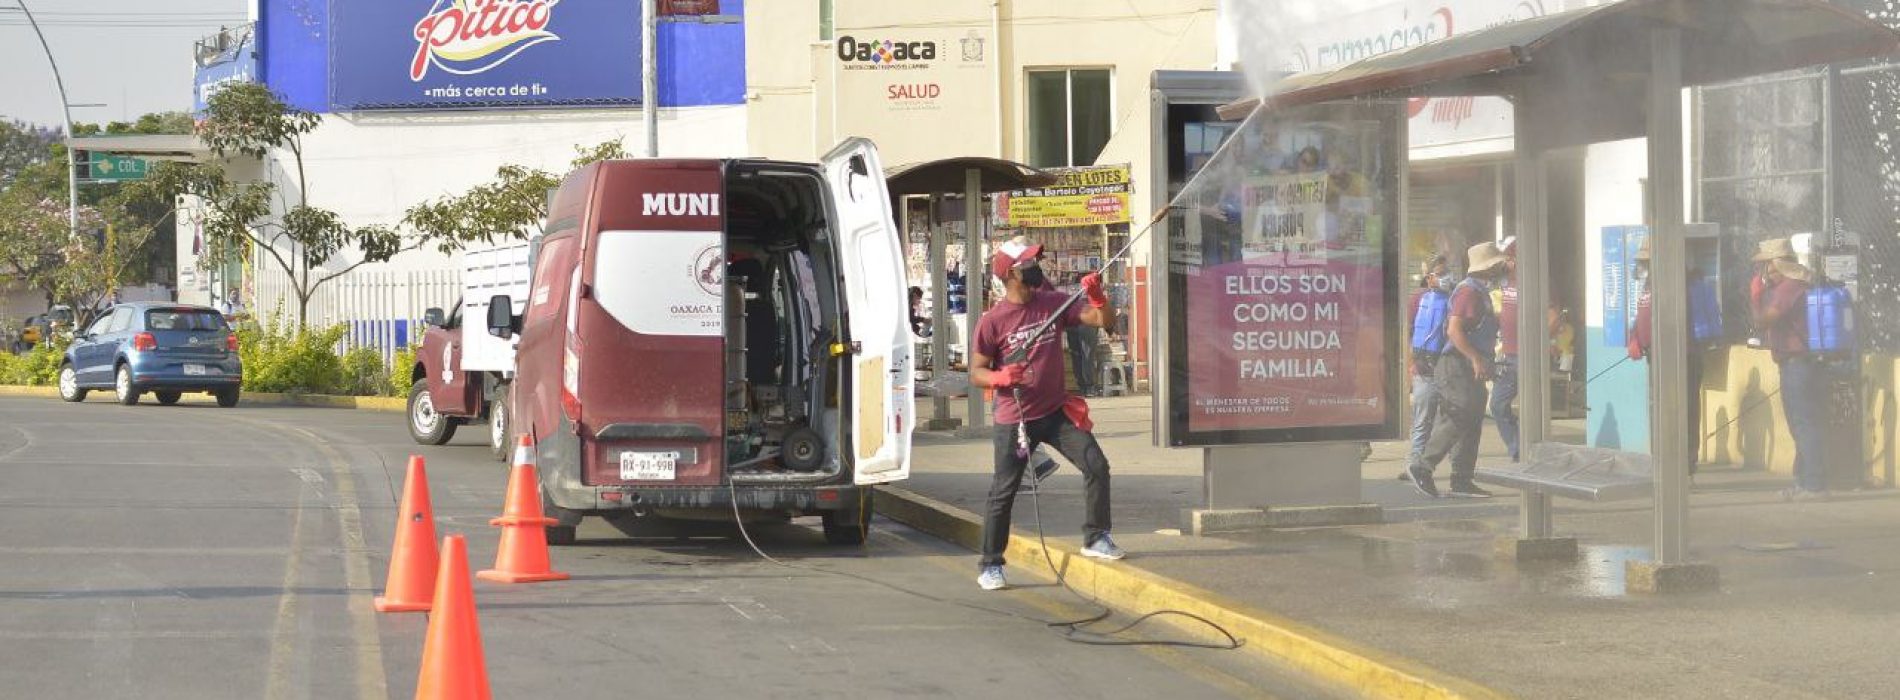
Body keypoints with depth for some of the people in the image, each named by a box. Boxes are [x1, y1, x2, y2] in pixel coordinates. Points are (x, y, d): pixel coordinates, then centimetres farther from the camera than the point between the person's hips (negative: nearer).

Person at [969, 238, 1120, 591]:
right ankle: (990, 565, 10)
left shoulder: (1053, 304, 1)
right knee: (1003, 492, 0)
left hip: (1057, 412, 4)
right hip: (1015, 419, -4)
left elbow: (1103, 321, 2)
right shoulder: (992, 322, -11)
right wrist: (1001, 377, -27)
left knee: (1097, 467, -5)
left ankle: (1095, 538, 12)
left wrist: (1097, 296, -18)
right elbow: (977, 372, -6)